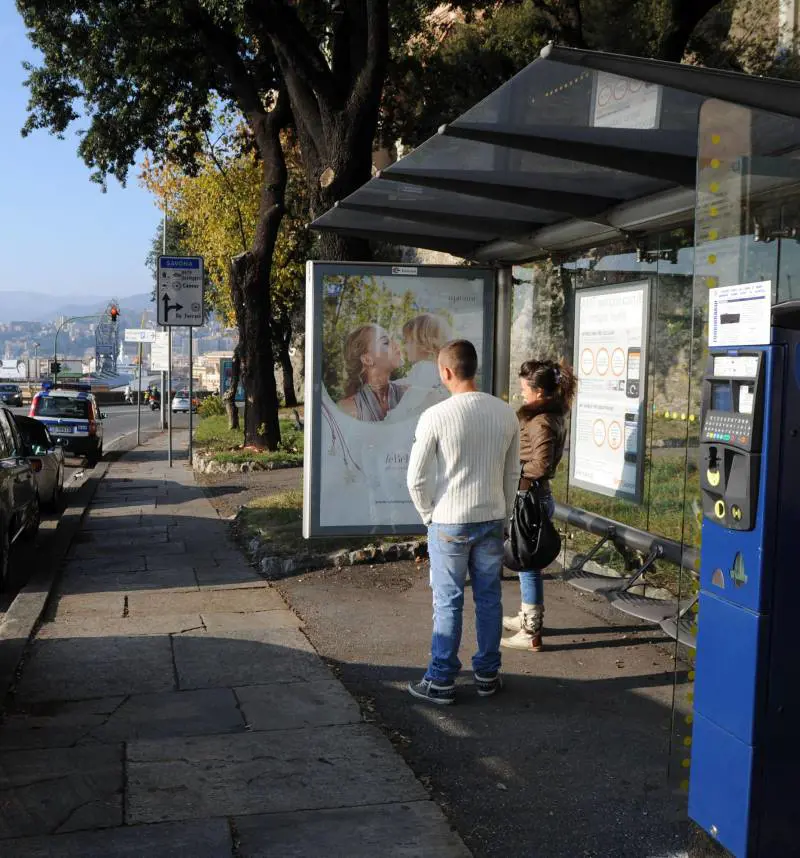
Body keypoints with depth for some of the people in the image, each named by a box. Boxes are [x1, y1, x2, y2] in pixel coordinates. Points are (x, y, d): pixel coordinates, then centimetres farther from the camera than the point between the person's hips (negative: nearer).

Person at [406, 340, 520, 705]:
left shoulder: (436, 416, -15)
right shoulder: (505, 414, -1)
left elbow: (416, 479, -11)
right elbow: (513, 474, 8)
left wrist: (429, 515, 5)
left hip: (449, 523, -4)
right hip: (492, 520, 4)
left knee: (448, 603, 5)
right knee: (489, 598, 14)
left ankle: (441, 681, 14)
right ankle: (487, 674, 25)